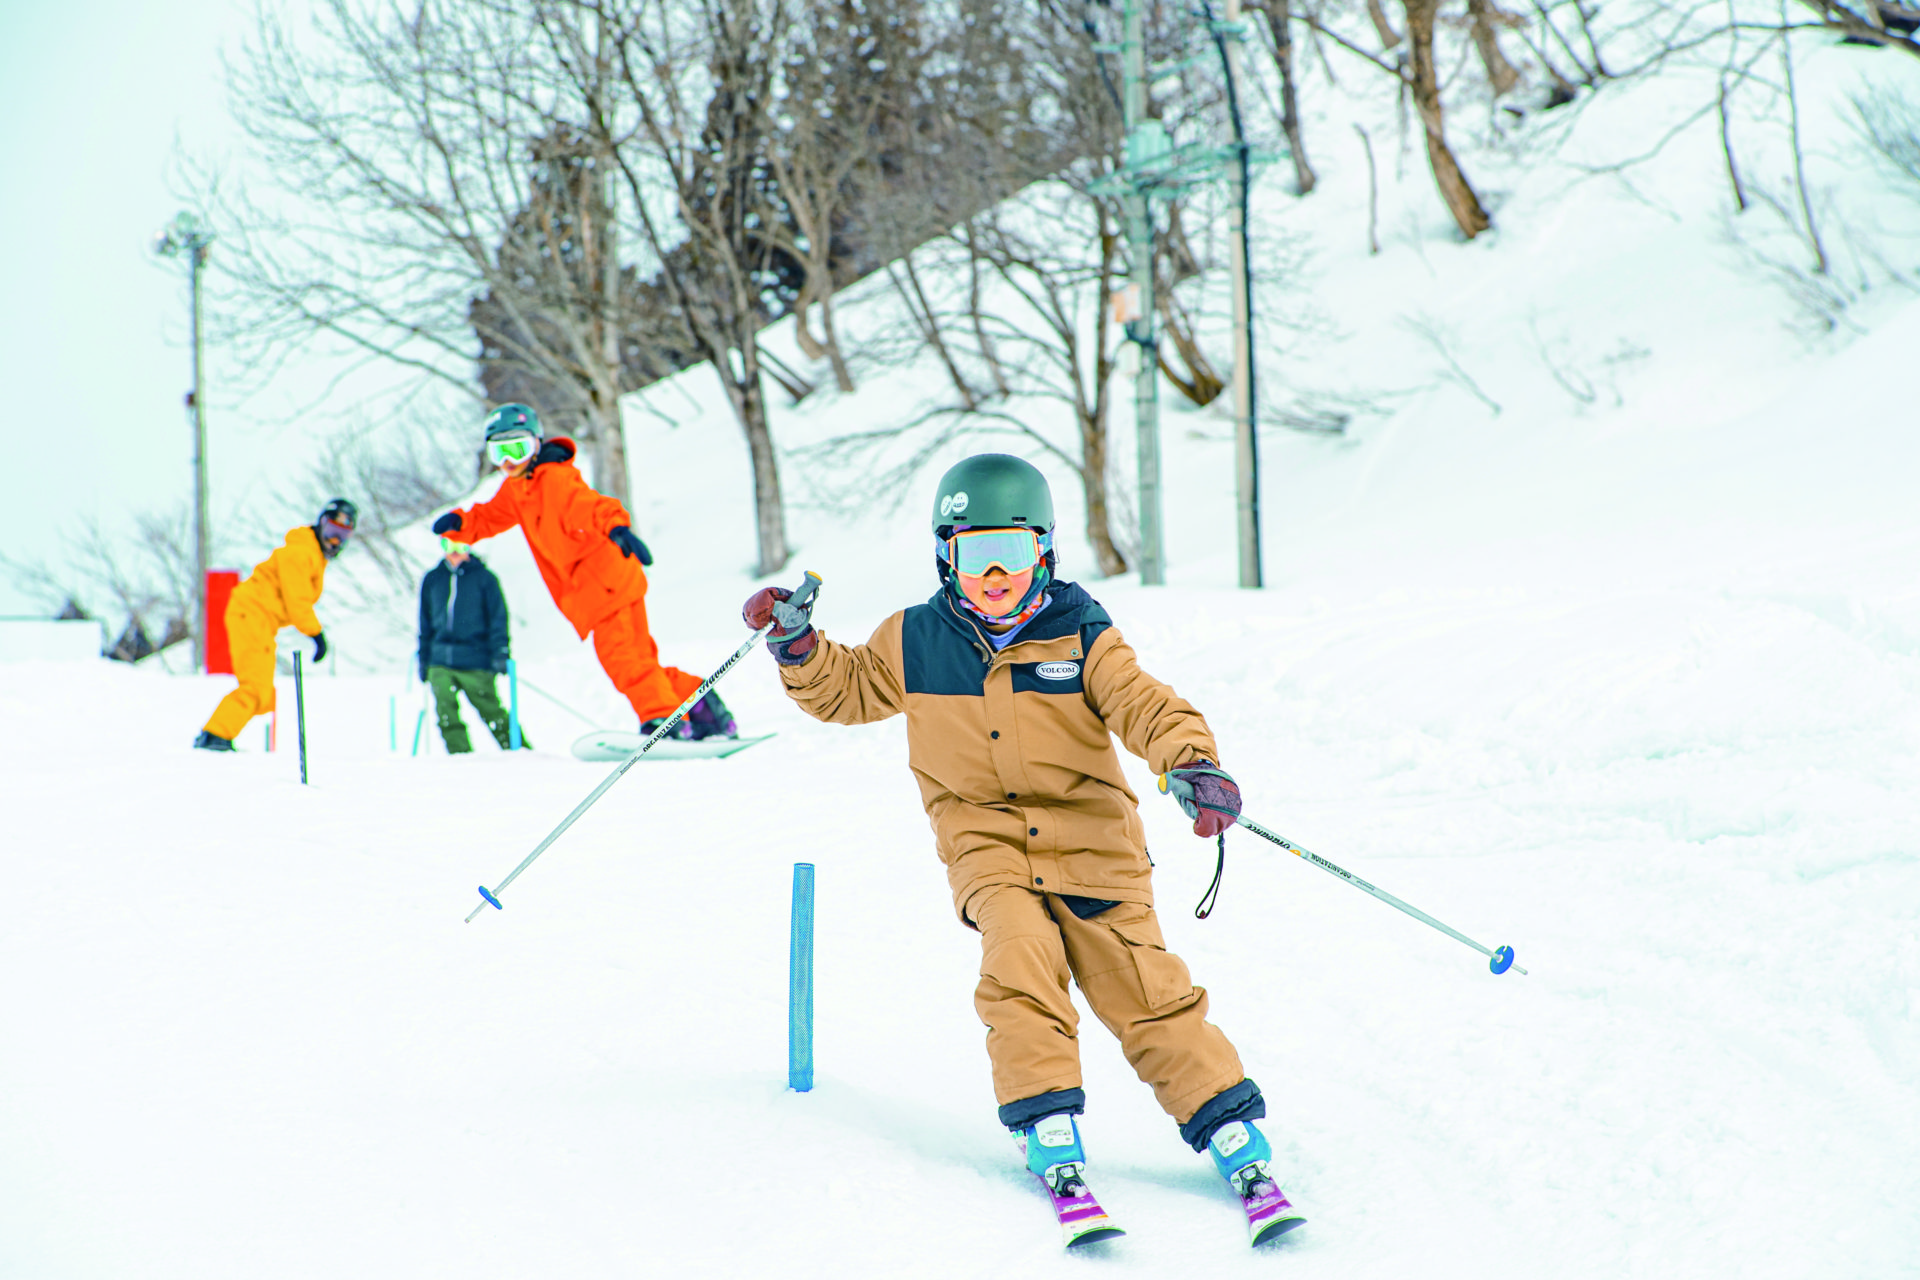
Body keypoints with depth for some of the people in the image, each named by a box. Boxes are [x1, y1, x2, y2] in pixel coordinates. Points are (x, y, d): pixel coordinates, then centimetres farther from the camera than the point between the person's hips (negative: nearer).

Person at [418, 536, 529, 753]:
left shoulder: (484, 577, 3)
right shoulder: (431, 580, 12)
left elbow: (498, 618, 2)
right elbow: (425, 624, 18)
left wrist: (500, 654, -7)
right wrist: (423, 661, 15)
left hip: (475, 663, -3)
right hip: (440, 664, 3)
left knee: (491, 713, -2)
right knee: (446, 715, -7)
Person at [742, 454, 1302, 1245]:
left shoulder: (1081, 639, -4)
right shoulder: (915, 644, 3)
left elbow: (1146, 707, -13)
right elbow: (845, 689, 18)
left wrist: (1193, 762, -32)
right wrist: (797, 645, 0)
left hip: (1089, 840, -1)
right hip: (987, 845, 1)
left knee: (1148, 996, -6)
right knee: (1019, 963, -27)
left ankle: (1236, 1138, 1)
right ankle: (1049, 1134, -20)